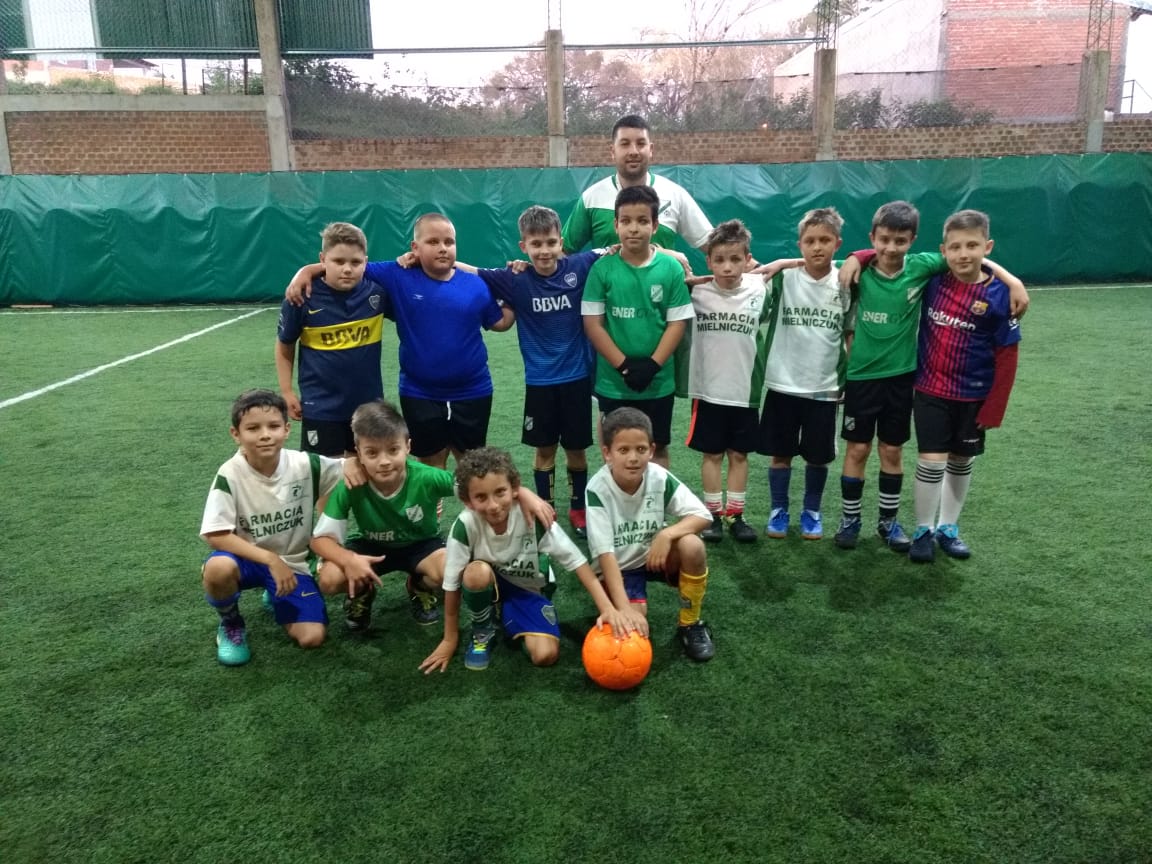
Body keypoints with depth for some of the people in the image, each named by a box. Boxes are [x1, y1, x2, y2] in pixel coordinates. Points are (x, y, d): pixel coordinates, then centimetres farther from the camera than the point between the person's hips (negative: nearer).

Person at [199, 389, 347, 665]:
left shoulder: (305, 465, -15)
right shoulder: (230, 475, -20)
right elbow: (216, 535, -21)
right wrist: (271, 559, -26)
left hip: (293, 563, 2)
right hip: (248, 558, -1)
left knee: (311, 638, -13)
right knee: (218, 569, -37)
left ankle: (276, 598, 22)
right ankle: (230, 624, -1)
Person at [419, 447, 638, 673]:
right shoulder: (465, 526, -29)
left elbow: (577, 562, -25)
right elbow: (452, 585, -18)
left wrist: (608, 608, -34)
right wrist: (450, 640, -10)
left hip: (530, 591, 1)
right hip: (489, 588, 0)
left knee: (545, 655, -21)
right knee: (478, 572, -35)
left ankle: (512, 624, 13)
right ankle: (481, 634, -4)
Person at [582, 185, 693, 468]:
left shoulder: (670, 268, -6)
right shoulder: (602, 268, -8)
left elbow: (677, 322, -4)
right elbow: (592, 323, -7)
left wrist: (652, 365, -14)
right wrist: (624, 366, -14)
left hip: (658, 382, 1)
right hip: (613, 382, 0)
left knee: (657, 446, 16)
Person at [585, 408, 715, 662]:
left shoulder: (659, 477, -18)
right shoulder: (597, 490, -26)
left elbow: (703, 515, -16)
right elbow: (605, 554, -27)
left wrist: (667, 534, -33)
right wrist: (624, 609, -36)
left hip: (655, 555, 2)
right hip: (618, 567, -2)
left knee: (692, 545, -28)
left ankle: (690, 625, -5)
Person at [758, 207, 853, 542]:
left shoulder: (846, 285, -1)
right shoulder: (783, 279, -4)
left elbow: (851, 335, 4)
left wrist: (849, 380, 3)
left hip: (825, 388, 1)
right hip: (783, 384, -1)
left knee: (818, 456, 11)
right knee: (781, 452, 9)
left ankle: (812, 511, 30)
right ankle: (778, 510, 26)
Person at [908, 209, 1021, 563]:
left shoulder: (998, 295, -13)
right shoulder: (933, 280, -8)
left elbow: (1007, 357, -9)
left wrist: (993, 409, -9)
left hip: (973, 397, 0)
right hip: (930, 391, 0)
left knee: (962, 461, 14)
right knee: (932, 460, -1)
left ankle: (948, 527, 31)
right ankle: (923, 530, 16)